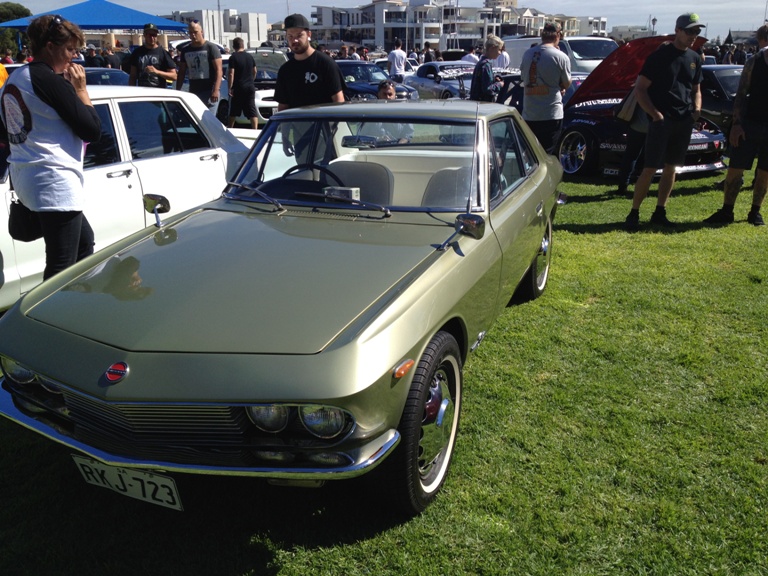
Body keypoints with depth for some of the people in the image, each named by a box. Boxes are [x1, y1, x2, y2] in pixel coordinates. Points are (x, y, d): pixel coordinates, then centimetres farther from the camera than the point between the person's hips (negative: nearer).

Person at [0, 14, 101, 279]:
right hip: (54, 181, -10)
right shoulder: (50, 80, -13)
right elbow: (93, 130, -13)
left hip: (26, 177, 11)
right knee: (61, 267, -8)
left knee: (84, 241, 23)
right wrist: (80, 89, -2)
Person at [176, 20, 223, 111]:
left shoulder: (211, 47, -2)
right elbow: (181, 72, 19)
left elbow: (219, 70, -9)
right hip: (193, 92, 6)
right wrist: (177, 91, 10)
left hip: (209, 91, -6)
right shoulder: (185, 50, 15)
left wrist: (216, 90, -20)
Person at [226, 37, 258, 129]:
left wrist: (230, 87, -11)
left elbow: (231, 74, -15)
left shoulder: (233, 57, -9)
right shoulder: (250, 57, 8)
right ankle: (255, 130, -11)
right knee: (252, 112, -1)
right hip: (250, 87, 4)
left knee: (233, 112, 10)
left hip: (238, 88, -4)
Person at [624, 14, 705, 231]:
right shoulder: (660, 56, -5)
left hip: (684, 121, 6)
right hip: (661, 121, -6)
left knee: (671, 168, 11)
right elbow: (640, 89, -8)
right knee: (650, 169, -8)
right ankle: (633, 214, 0)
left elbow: (696, 89, 23)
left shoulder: (694, 58, 13)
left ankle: (660, 213, 20)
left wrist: (697, 108, 3)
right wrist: (655, 113, -18)